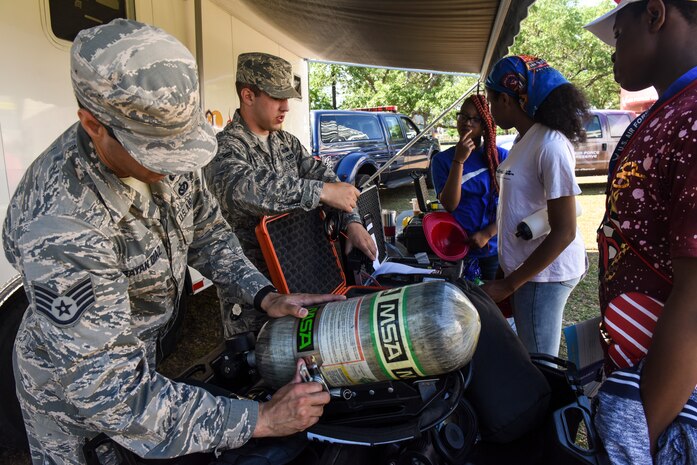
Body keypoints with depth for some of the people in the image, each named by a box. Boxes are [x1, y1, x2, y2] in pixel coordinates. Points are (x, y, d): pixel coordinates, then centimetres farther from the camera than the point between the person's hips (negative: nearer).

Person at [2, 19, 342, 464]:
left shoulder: (161, 147, -19)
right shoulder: (60, 227, -40)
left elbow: (207, 231, -4)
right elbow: (109, 393, -37)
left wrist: (266, 295, -18)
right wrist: (259, 419, -36)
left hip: (152, 351, 6)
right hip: (72, 393, -5)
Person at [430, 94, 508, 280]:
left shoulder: (501, 156, -3)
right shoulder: (442, 159, -1)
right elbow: (449, 204, -13)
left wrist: (487, 234, -15)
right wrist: (459, 160, -19)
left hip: (495, 249, 0)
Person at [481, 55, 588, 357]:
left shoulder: (550, 145, -20)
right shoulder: (525, 140, 8)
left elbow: (564, 232, -22)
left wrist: (508, 285, -20)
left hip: (544, 272, -9)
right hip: (523, 266, 9)